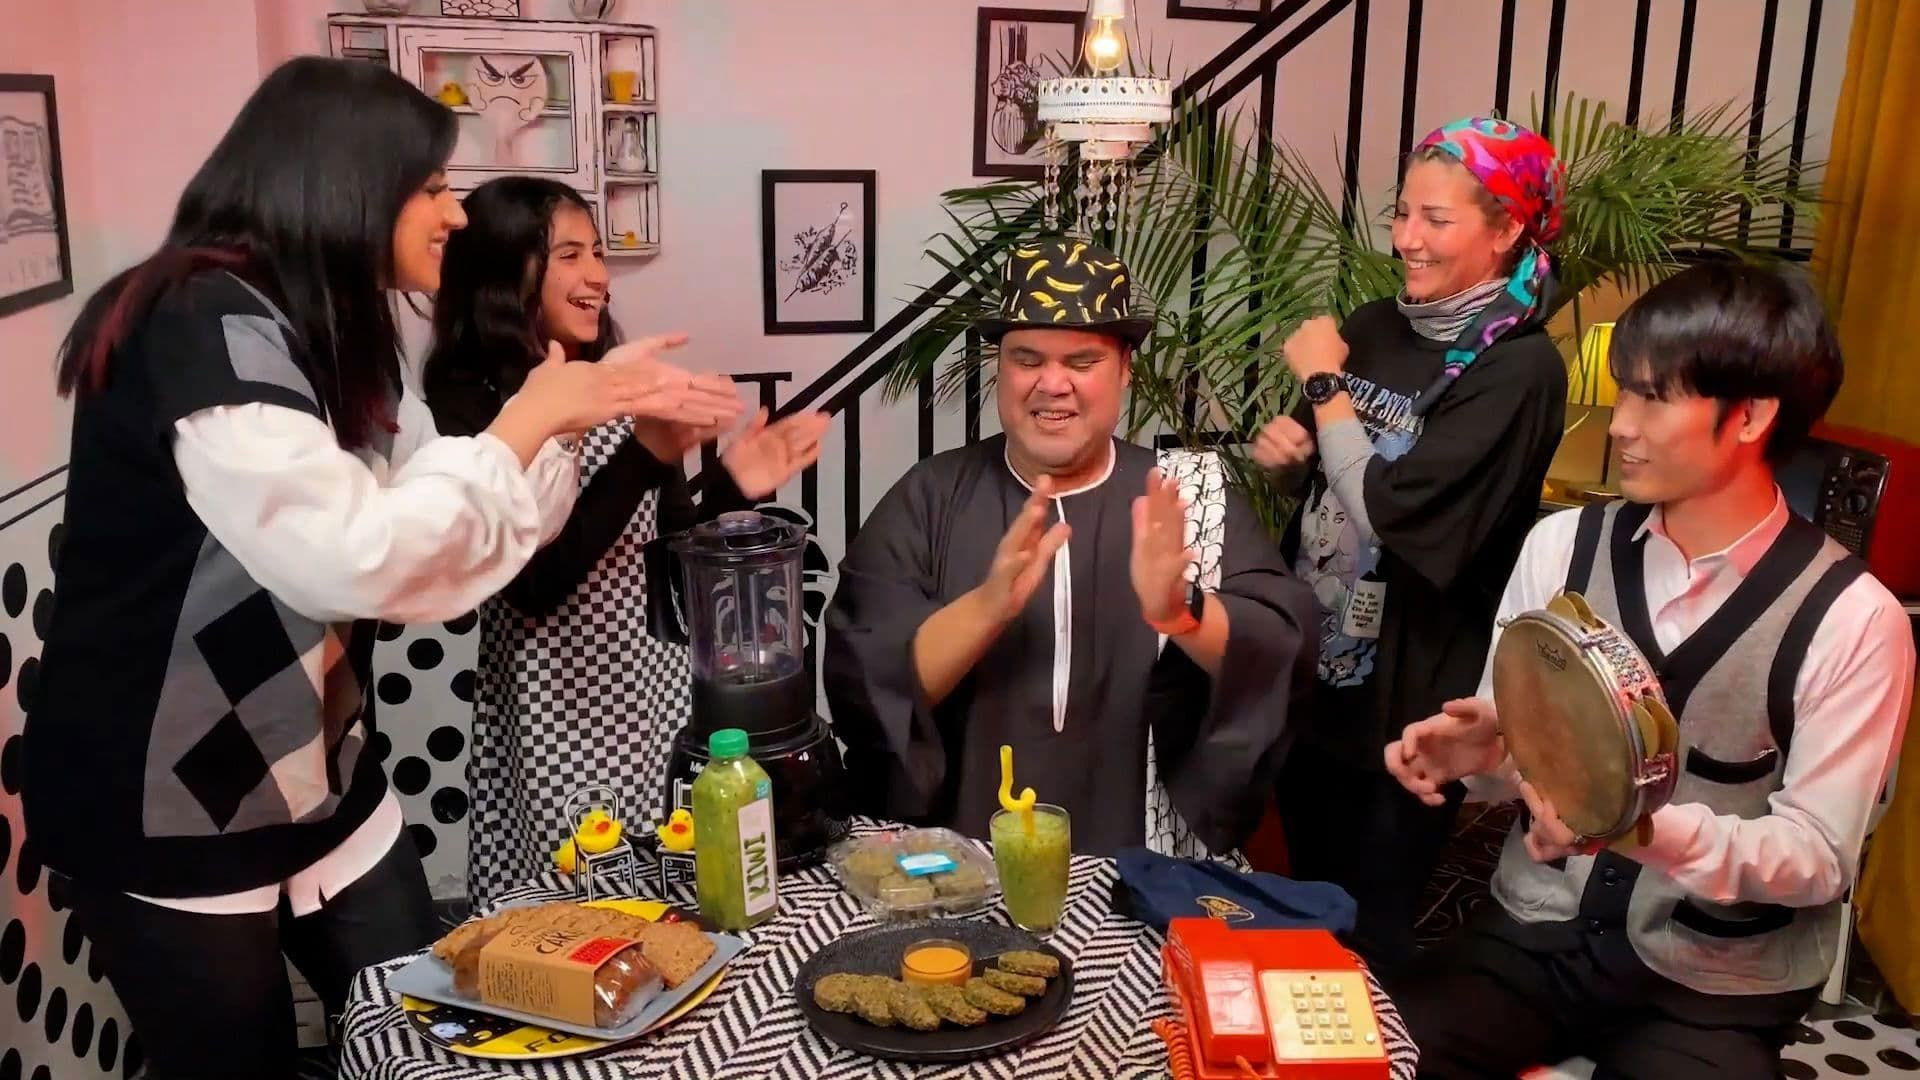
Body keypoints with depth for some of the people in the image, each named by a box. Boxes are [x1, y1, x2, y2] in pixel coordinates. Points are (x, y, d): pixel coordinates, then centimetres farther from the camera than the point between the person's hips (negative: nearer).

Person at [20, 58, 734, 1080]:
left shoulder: (329, 341, 6)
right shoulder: (202, 327, -22)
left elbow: (441, 511, 12)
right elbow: (352, 558, -31)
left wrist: (586, 418, 0)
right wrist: (527, 421, -20)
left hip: (318, 784, 8)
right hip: (164, 811, -8)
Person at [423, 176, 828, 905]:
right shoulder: (465, 408, -10)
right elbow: (537, 583, -20)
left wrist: (734, 487, -8)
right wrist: (647, 453, -28)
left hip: (658, 693, 5)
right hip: (558, 715, -5)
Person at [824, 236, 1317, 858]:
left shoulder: (1192, 493, 3)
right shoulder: (927, 499, 1)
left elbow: (1281, 658, -6)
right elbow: (860, 682, -7)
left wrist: (1180, 612, -24)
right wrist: (988, 605, -23)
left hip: (1146, 865, 1)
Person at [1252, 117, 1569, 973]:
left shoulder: (1520, 368, -17)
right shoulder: (1373, 327, 2)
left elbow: (1392, 512, -26)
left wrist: (1323, 383, -15)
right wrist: (1284, 447, -6)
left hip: (1406, 702, -6)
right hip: (1313, 670, 6)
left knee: (1368, 940, 11)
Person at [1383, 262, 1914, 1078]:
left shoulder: (1851, 620, -13)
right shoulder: (1562, 546, -2)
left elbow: (1819, 858, -13)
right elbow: (1517, 749, 5)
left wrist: (1650, 828, -30)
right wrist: (1481, 751, -19)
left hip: (1714, 989, -2)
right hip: (1540, 934, 3)